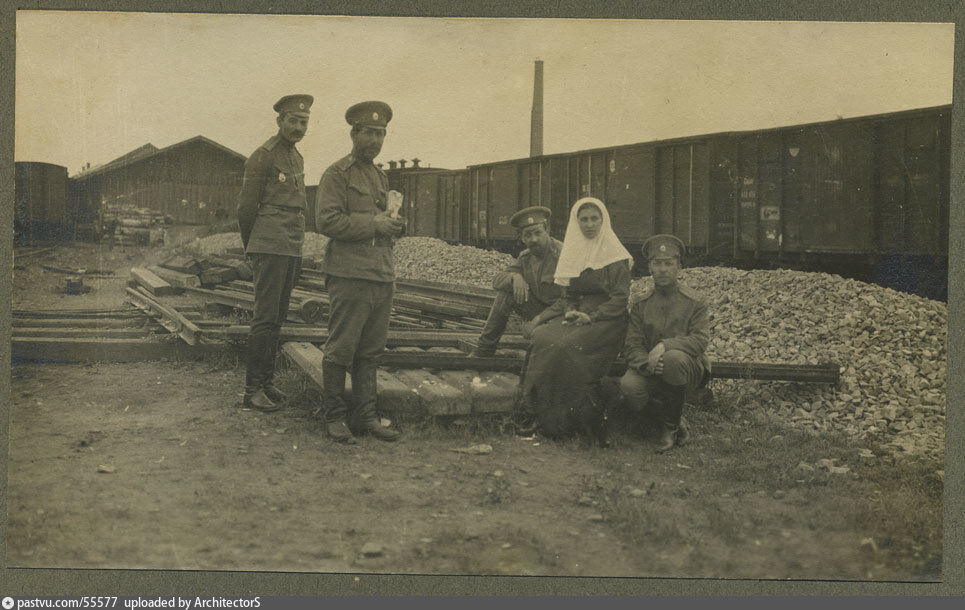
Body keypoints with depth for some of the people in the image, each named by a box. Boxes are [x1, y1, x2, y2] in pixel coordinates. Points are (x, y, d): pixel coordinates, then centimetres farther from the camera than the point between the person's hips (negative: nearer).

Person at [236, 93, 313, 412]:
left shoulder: (297, 158, 18)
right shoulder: (262, 157, -7)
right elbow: (246, 208, -4)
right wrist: (251, 249, 6)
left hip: (292, 250, 8)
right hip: (270, 248, -8)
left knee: (277, 318, 10)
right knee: (265, 317, -8)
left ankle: (267, 381, 16)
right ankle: (253, 388, -5)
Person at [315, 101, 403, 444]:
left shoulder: (380, 177, 22)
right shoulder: (337, 174, -2)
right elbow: (326, 221, -13)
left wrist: (393, 226, 9)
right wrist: (373, 224, -15)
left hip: (382, 276, 7)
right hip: (350, 275, -7)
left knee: (371, 351, 8)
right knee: (341, 349, -4)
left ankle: (366, 416, 13)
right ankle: (334, 417, 4)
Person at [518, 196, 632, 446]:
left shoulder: (615, 256, -1)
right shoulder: (572, 252, 16)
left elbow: (620, 299, -7)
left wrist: (591, 317, -19)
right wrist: (541, 316, 1)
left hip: (604, 321, -5)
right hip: (571, 316, 5)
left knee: (566, 347, -33)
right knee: (542, 339, -25)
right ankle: (546, 419, -21)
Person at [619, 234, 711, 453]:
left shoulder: (694, 302, 1)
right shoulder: (640, 305, 8)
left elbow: (700, 340, -11)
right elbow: (632, 345, 1)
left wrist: (665, 345, -27)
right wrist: (647, 363, -23)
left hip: (689, 367, -2)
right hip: (650, 369, 2)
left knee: (674, 357, -39)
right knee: (629, 385, -32)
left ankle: (670, 426, -17)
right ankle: (675, 425, -6)